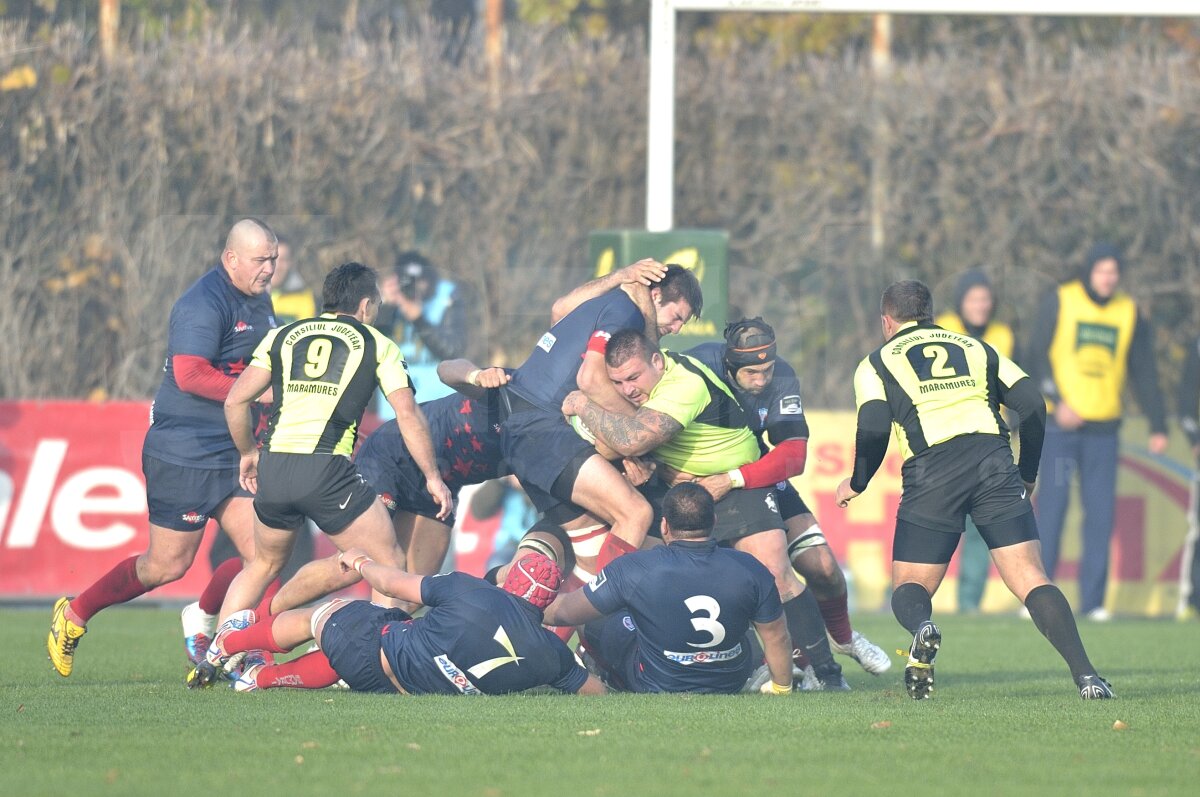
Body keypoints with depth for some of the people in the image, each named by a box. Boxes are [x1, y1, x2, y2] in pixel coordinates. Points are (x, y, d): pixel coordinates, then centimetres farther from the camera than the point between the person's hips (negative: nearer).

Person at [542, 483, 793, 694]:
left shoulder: (633, 570, -24)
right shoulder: (750, 570, -19)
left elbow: (565, 612, -11)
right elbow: (777, 638, -6)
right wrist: (781, 689, 12)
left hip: (655, 686, -2)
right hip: (731, 682, 2)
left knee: (594, 622, 17)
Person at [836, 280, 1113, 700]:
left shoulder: (876, 363, 18)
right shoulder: (976, 348, 27)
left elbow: (873, 428, 1)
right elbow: (1032, 405, 16)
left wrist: (855, 484, 16)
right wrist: (1027, 475, 26)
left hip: (930, 473, -2)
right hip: (994, 461, 2)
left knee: (909, 588, 9)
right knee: (1031, 579, 1)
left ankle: (922, 627, -26)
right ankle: (1085, 675, -17)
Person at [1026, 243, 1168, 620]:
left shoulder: (1129, 313, 9)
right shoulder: (1060, 303, 0)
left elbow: (1144, 373, 13)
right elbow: (1038, 355, -4)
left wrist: (1157, 425, 7)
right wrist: (1057, 401, -16)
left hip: (1105, 427, 3)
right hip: (1060, 426, -3)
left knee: (1101, 514, 0)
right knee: (1051, 508, -5)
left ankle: (1093, 600, 5)